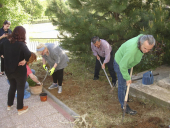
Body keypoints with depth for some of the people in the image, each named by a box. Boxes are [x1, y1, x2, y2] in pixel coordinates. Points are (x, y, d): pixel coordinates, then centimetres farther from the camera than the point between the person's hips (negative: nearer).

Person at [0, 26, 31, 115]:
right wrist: (25, 60, -18)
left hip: (8, 70, 6)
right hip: (19, 71, -6)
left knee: (12, 86, 27)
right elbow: (28, 54, -37)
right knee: (20, 89, 13)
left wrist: (8, 58, 10)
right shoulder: (21, 44, -24)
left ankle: (9, 105, 43)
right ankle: (20, 109, 28)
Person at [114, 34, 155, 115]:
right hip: (120, 64, -8)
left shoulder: (143, 38, -20)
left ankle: (125, 97, 47)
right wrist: (127, 78, -20)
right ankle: (124, 106, 17)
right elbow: (123, 65, -33)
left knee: (126, 82, 25)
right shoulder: (132, 50, -44)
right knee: (122, 85, 2)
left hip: (127, 62, 8)